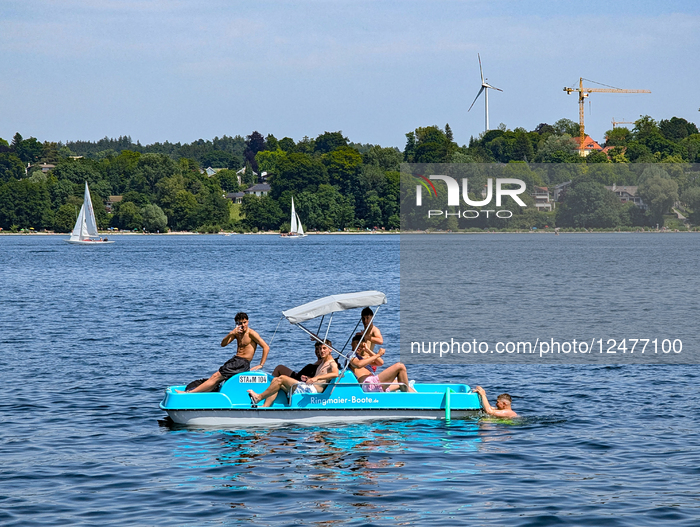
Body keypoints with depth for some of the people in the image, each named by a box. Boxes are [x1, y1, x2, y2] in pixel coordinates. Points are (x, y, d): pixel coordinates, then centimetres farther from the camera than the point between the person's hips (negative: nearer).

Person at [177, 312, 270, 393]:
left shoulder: (251, 333, -8)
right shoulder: (237, 333, 14)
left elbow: (266, 347, -12)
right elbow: (223, 344, 4)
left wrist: (261, 365, -14)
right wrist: (231, 334, -15)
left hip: (243, 363, -9)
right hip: (234, 360, 9)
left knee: (216, 377, -14)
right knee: (215, 376, -2)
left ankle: (190, 392, -18)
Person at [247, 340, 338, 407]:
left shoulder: (332, 364, -3)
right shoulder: (322, 363, 26)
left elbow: (335, 374, -26)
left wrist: (316, 378, -34)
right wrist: (308, 378, 9)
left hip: (312, 390, -11)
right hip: (307, 388, 11)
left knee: (282, 378, -15)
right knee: (275, 380, 5)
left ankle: (259, 397, -6)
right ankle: (265, 407, -12)